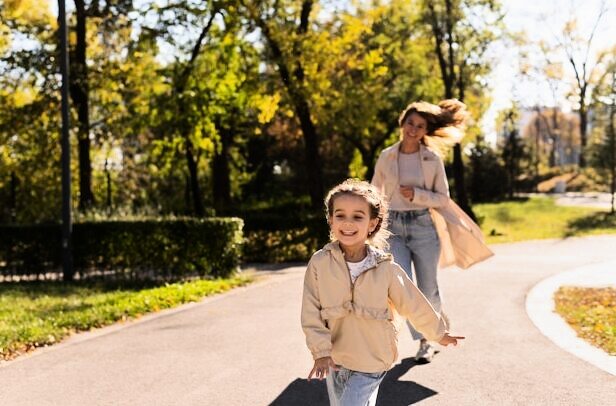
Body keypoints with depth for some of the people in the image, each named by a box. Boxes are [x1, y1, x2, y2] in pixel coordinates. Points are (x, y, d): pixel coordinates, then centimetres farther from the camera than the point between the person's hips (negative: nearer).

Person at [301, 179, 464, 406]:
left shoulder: (385, 268, -12)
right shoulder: (319, 263, -11)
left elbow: (414, 304, 2)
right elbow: (311, 314, -8)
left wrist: (439, 334, 14)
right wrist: (321, 353, -16)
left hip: (372, 361, -2)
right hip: (334, 359, 3)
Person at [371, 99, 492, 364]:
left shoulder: (433, 159, -2)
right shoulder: (386, 157, 2)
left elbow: (443, 198, 2)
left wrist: (417, 195, -15)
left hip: (423, 227, 0)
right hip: (393, 228, 0)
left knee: (427, 289, 8)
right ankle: (424, 340, 4)